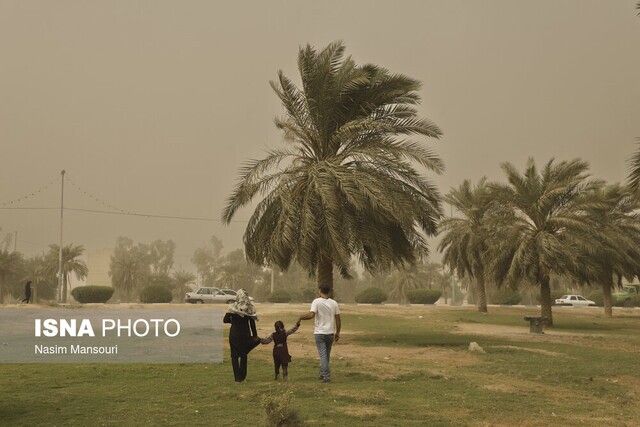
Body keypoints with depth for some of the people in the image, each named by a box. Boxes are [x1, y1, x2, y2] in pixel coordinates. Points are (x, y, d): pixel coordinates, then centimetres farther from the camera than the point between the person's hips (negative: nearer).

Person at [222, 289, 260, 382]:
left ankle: (237, 377, 3)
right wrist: (254, 335, 5)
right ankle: (242, 376, 21)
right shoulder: (250, 308, -7)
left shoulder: (233, 307, -11)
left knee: (234, 356, 7)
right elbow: (252, 324, -3)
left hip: (234, 334, -1)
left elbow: (225, 320, -7)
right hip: (245, 335, 1)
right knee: (244, 355, 17)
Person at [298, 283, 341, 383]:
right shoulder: (334, 303, 3)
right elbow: (338, 319, 4)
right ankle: (323, 374, 28)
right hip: (330, 333, 4)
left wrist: (301, 317, -5)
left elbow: (311, 315, -22)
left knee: (323, 355, -3)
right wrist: (337, 332, 13)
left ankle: (326, 376, -9)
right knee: (327, 355, 17)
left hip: (319, 333, -4)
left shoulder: (317, 302, -10)